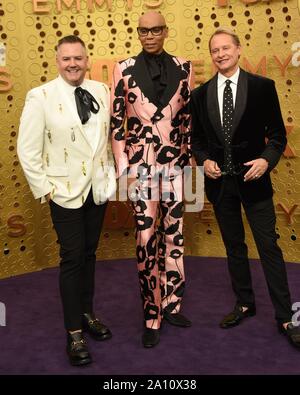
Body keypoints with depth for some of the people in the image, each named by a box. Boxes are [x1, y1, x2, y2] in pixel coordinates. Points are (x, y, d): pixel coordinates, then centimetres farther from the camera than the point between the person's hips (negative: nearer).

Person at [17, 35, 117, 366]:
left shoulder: (101, 91, 3)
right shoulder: (40, 96, -8)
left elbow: (109, 135, 10)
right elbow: (27, 151, -8)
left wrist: (110, 172, 4)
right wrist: (43, 189, -10)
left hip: (99, 188, 4)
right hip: (65, 192, -4)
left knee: (89, 253, 15)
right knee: (72, 258, 0)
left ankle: (87, 314, 32)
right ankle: (74, 333, 15)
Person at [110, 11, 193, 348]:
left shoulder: (183, 68, 6)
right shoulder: (124, 69, -1)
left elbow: (187, 117, 10)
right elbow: (116, 122, 0)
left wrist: (187, 157, 8)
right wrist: (123, 169, -4)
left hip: (175, 162, 3)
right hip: (141, 162, -2)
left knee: (174, 234, 9)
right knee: (146, 238, 0)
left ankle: (172, 304, 26)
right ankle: (152, 316, 14)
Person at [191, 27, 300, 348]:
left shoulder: (262, 87, -3)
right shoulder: (201, 94, 5)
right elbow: (196, 137, 10)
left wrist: (267, 159, -18)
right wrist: (204, 160, -8)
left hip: (253, 178, -3)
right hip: (219, 181, 3)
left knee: (269, 246, 1)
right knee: (234, 246, 15)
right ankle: (244, 304, 31)